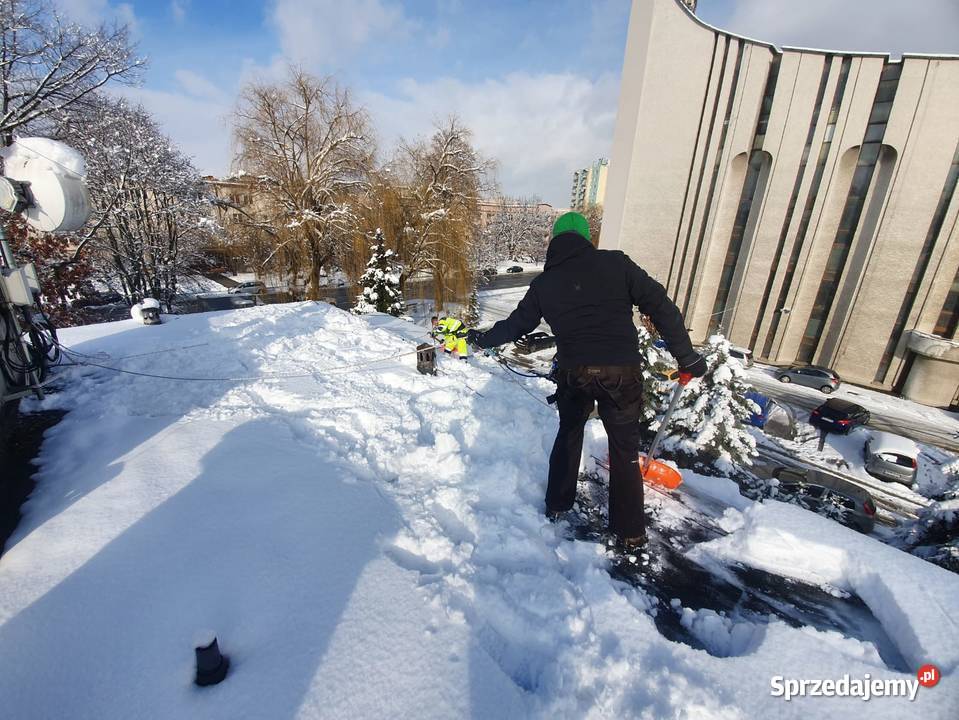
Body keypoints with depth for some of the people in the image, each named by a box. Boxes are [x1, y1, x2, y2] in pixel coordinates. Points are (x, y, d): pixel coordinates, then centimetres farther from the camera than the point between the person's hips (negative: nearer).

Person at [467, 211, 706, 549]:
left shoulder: (544, 282, 6)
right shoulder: (615, 263, -2)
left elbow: (516, 324, 15)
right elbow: (660, 306, -4)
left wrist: (483, 339, 33)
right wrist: (687, 355, 4)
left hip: (574, 372, 2)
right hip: (621, 372, -2)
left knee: (568, 434, 25)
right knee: (625, 449, 14)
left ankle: (556, 505, 37)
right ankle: (629, 531, 27)